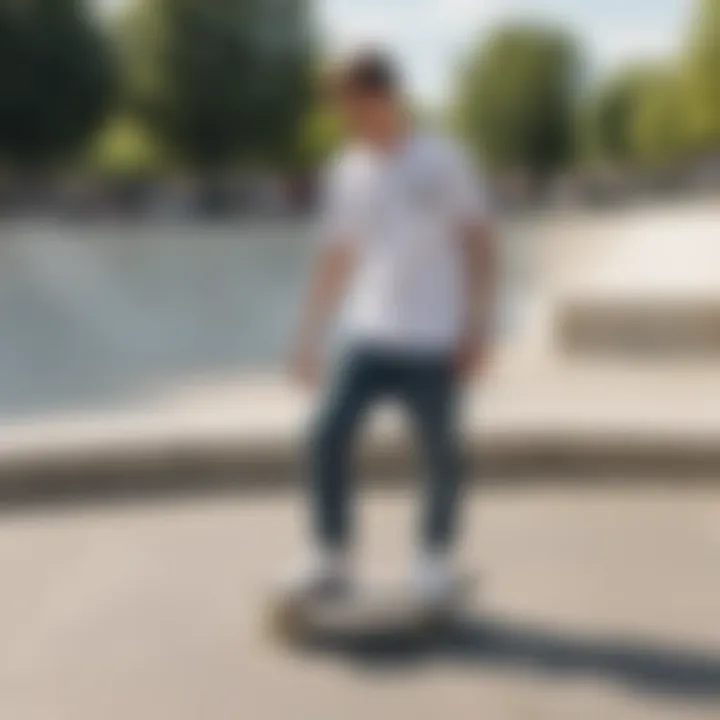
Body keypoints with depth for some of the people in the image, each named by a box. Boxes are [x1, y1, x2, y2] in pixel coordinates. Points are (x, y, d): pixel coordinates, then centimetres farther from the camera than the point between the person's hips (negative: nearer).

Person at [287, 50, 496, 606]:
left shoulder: (445, 161, -4)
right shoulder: (345, 173, 8)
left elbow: (479, 244, 0)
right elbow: (336, 261, 14)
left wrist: (478, 327, -6)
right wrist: (310, 337, 12)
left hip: (433, 341, -3)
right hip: (367, 338, 4)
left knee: (440, 452, 5)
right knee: (327, 439, -3)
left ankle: (437, 560, 24)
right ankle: (333, 560, 12)